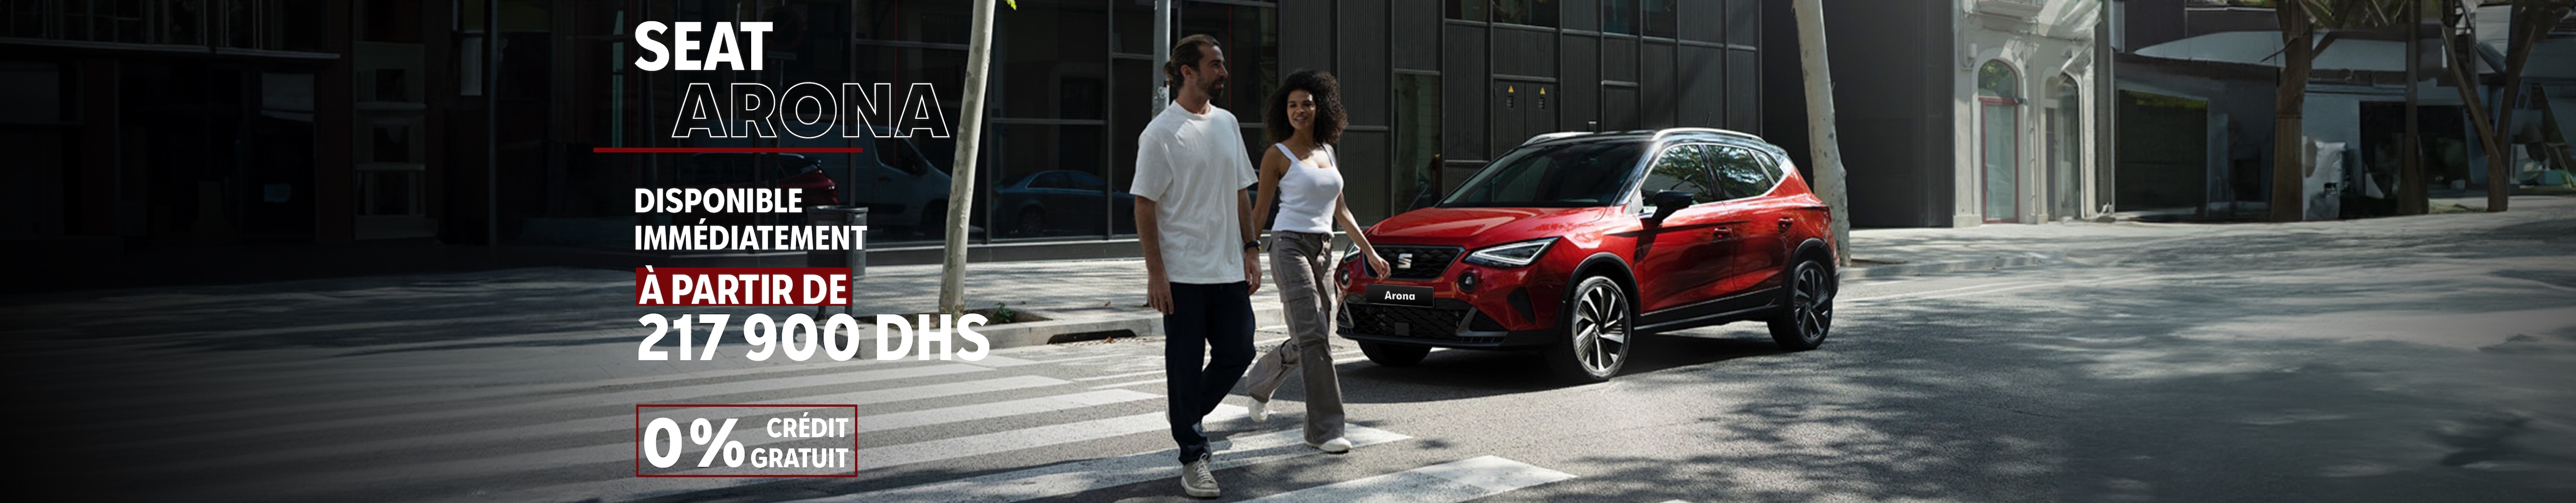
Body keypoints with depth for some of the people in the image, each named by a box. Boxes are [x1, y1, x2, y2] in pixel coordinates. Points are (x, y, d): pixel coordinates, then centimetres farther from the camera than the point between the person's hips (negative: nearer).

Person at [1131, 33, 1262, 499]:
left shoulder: (1227, 123, 10)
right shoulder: (1161, 133, -9)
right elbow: (1145, 206, -10)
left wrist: (1250, 250, 10)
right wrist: (1155, 273, -14)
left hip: (1229, 269, 6)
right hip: (1183, 273, -6)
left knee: (1237, 354, 5)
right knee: (1186, 366, 1)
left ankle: (1188, 417, 29)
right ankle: (1193, 457, 11)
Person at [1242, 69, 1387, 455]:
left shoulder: (1328, 153, 15)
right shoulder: (1278, 155, -2)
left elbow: (1340, 211, 21)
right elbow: (1260, 211, 0)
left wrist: (1370, 252, 18)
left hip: (1323, 250, 7)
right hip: (1290, 246, -7)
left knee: (1308, 343, 10)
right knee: (1314, 337, -15)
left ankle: (1260, 382, 37)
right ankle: (1324, 429, -12)